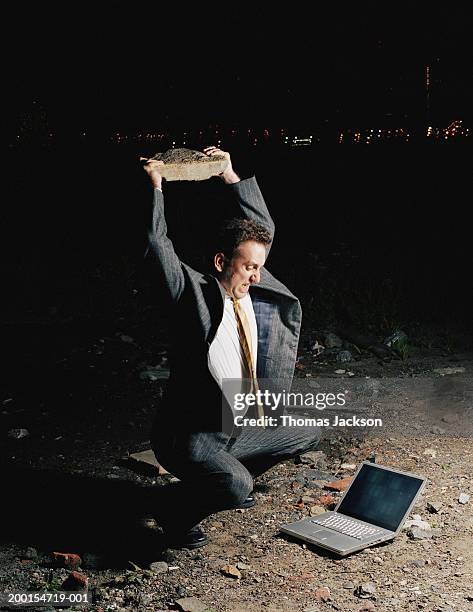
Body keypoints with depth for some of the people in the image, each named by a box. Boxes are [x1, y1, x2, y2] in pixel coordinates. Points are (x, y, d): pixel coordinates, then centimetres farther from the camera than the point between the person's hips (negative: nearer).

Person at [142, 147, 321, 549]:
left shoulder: (255, 292, 4)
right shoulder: (193, 293, -14)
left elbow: (264, 227, 13)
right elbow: (158, 244, -23)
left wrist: (230, 175, 12)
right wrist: (157, 185, -13)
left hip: (238, 431, 8)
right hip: (190, 435, -8)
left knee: (309, 434, 17)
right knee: (236, 486, -33)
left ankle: (230, 477, 24)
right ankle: (171, 508, -1)